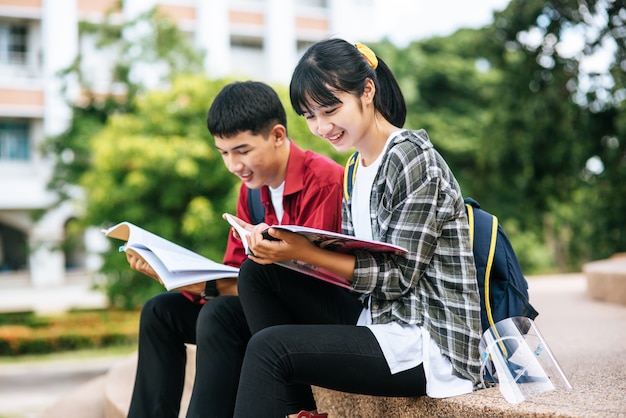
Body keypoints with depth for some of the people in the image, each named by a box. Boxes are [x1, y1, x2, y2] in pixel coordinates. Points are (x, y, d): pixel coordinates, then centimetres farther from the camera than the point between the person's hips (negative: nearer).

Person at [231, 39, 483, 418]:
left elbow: (398, 275, -18)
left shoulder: (411, 158, -14)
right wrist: (282, 245, -5)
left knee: (269, 346, -21)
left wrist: (306, 252, -23)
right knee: (257, 273, 3)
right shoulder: (359, 168, 12)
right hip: (379, 321, 9)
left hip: (429, 342, -9)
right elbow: (354, 258, 10)